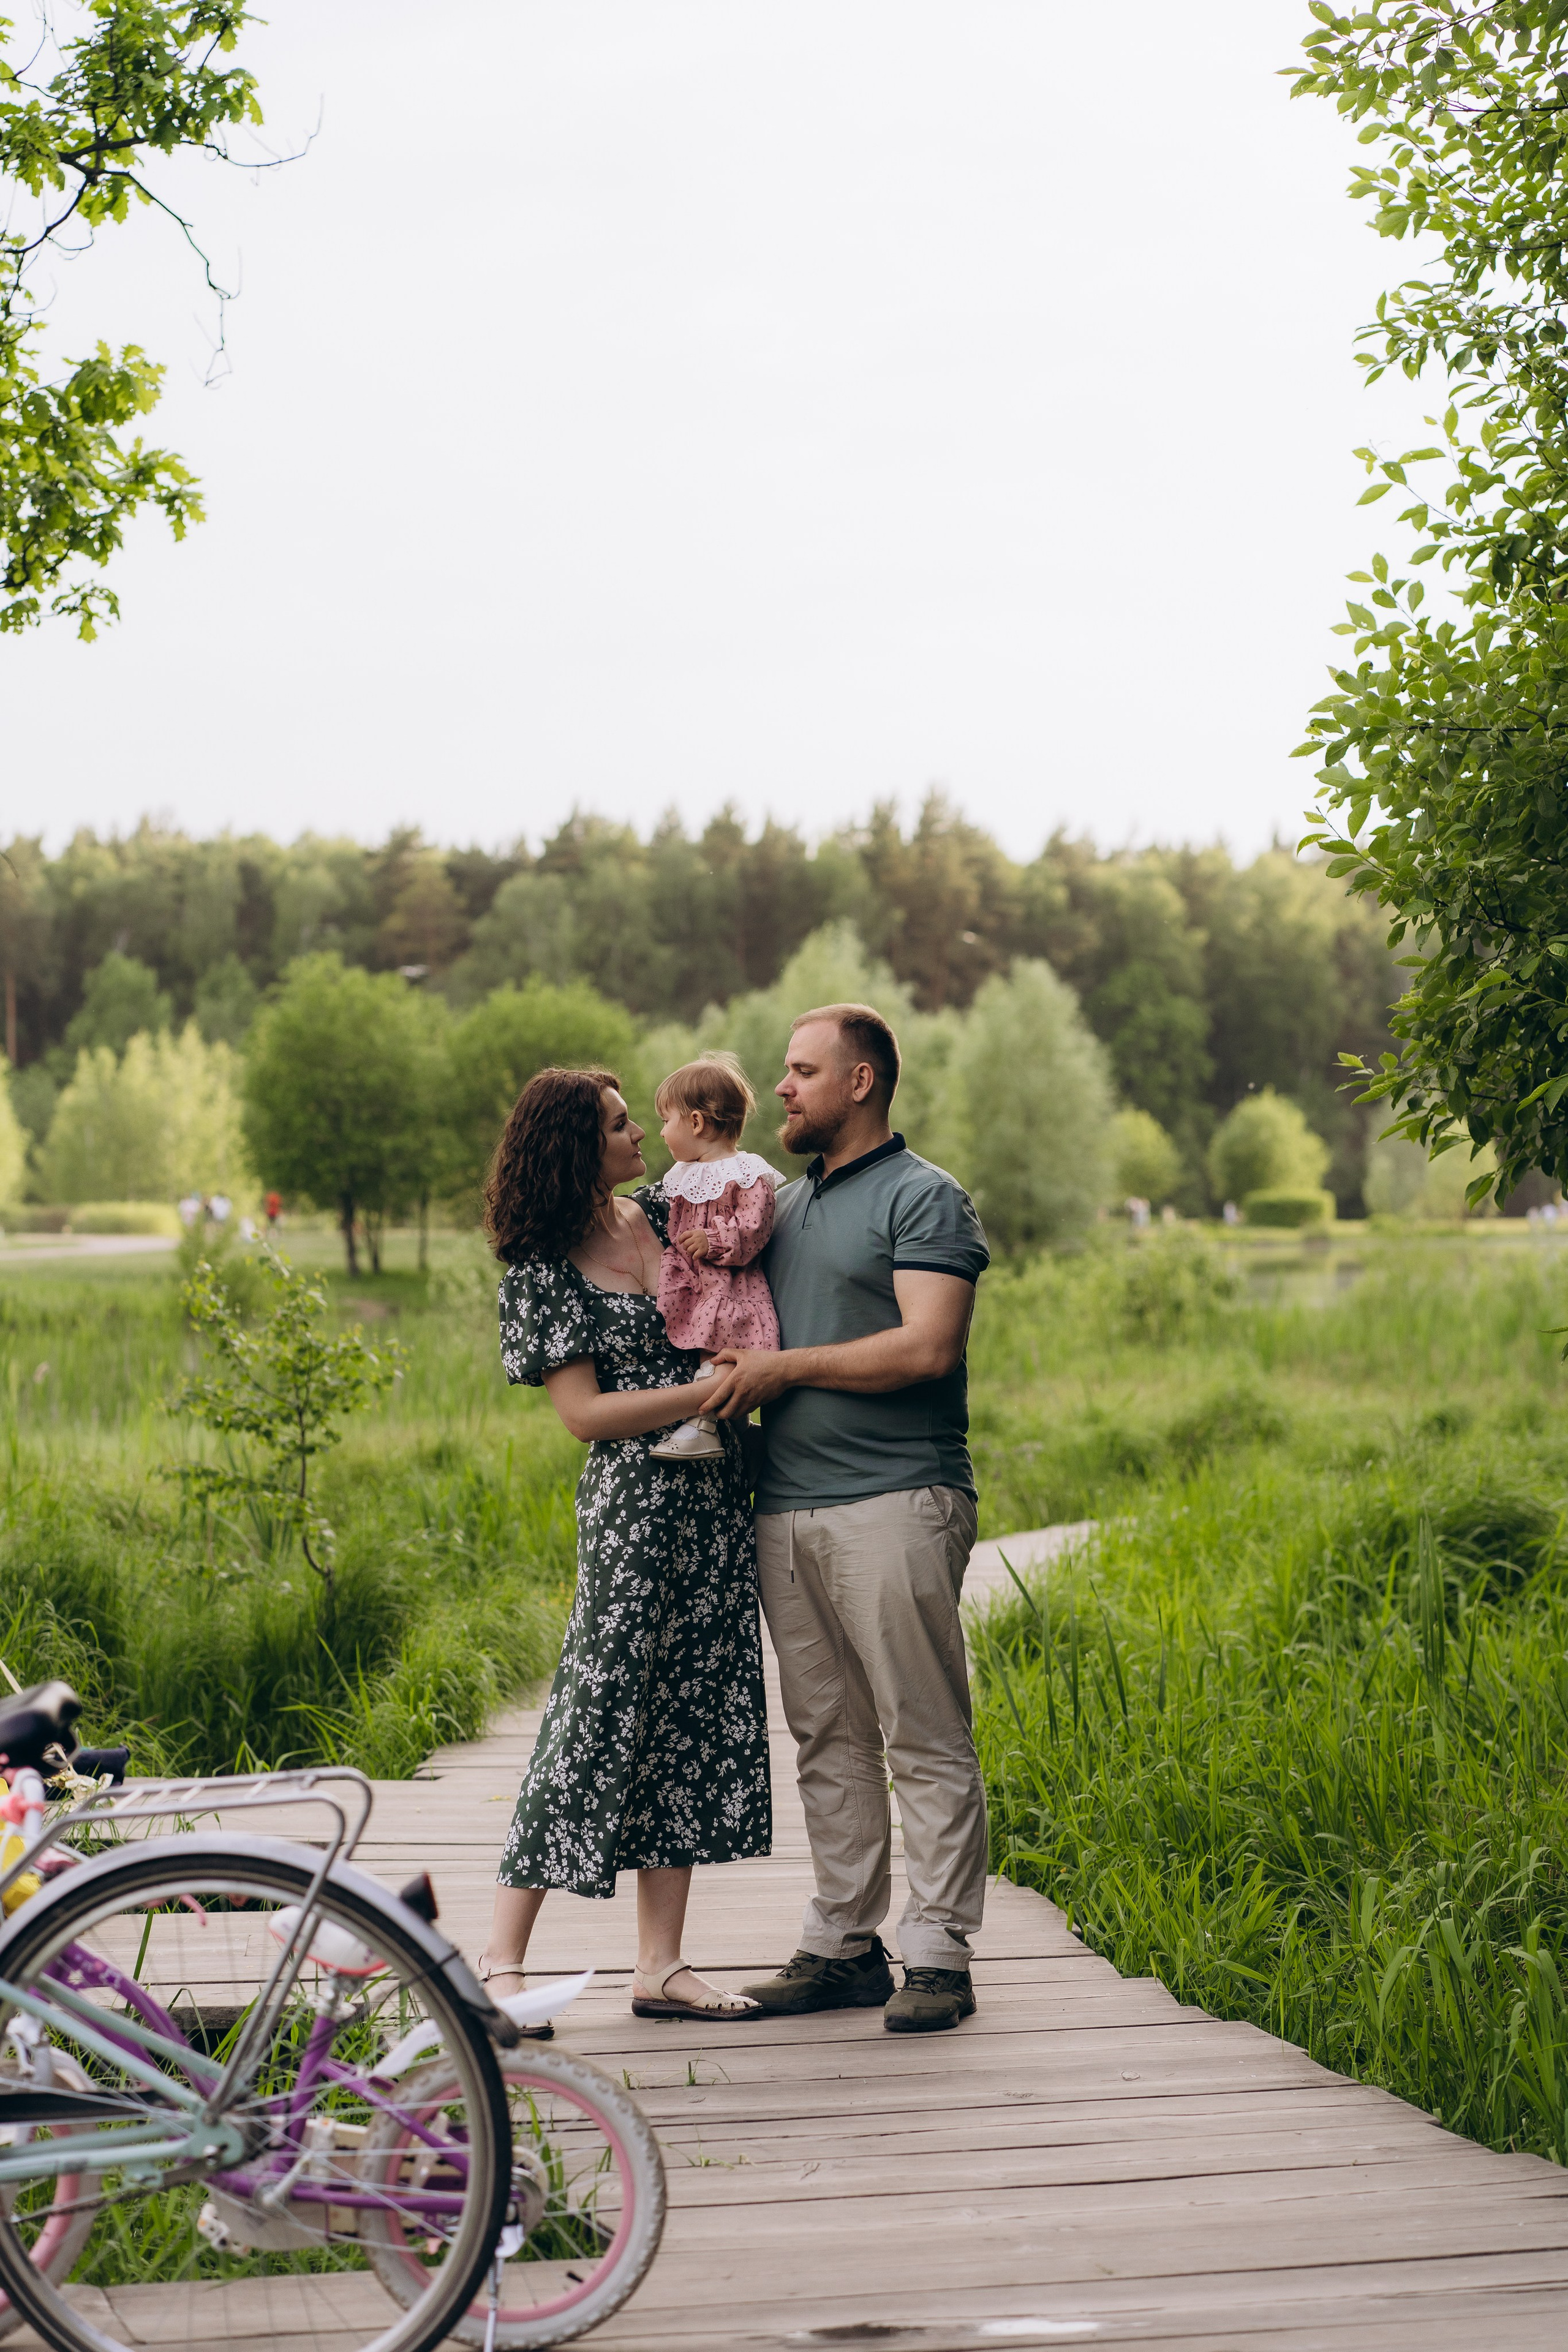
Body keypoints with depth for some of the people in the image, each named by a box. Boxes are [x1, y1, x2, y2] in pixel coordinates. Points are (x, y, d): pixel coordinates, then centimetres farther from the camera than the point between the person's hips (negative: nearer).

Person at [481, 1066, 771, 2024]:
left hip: (719, 1503, 7)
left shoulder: (667, 1216, 10)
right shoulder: (542, 1274, -6)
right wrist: (708, 1390, -17)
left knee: (696, 1719, 6)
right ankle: (503, 1958, 0)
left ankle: (661, 1965, 11)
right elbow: (586, 1412, -11)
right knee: (600, 1718, -7)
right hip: (636, 1509, -6)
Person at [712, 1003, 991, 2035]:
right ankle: (843, 1942, 14)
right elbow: (753, 1335, 28)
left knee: (925, 1740, -4)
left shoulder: (926, 1198, -3)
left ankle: (938, 1953, -1)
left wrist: (784, 1369, -10)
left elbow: (926, 1347, -14)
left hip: (895, 1503, -7)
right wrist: (736, 1387, 6)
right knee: (828, 1738, 9)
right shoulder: (785, 1205, 21)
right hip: (788, 1505, 7)